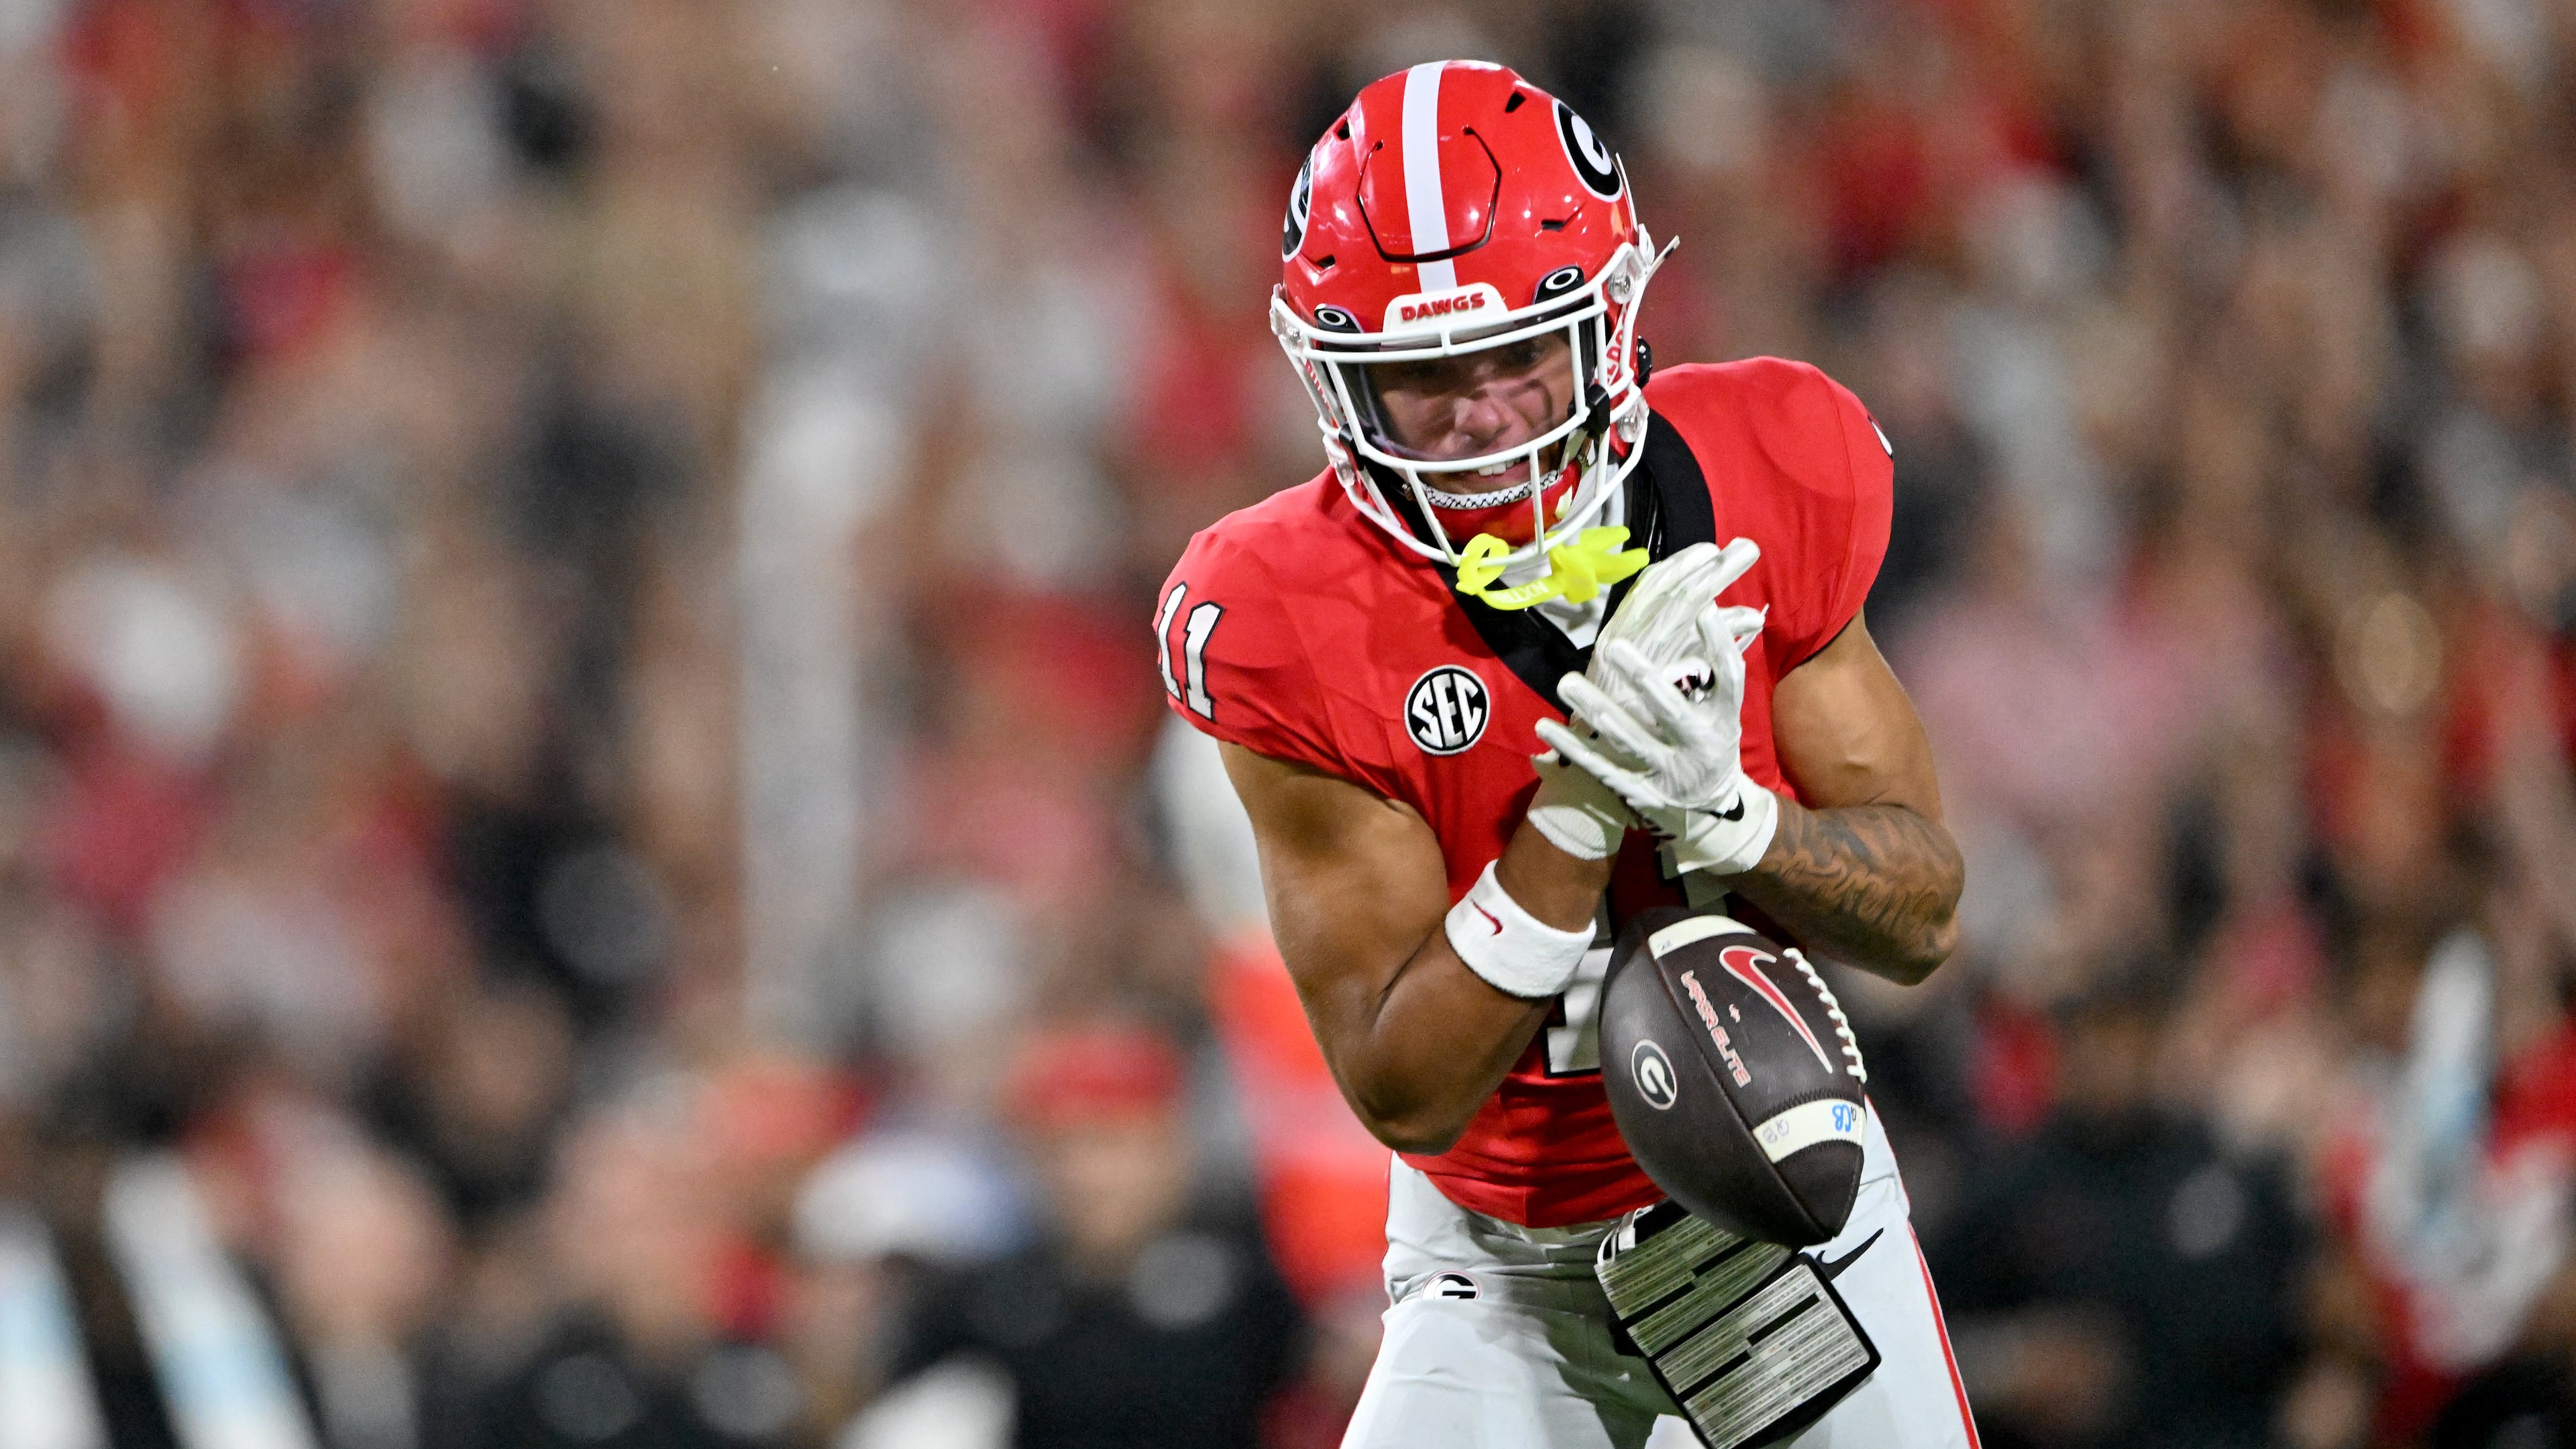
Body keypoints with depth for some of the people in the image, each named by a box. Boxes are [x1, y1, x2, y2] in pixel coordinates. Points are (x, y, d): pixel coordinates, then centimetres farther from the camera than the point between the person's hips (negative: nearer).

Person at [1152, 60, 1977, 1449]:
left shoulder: (1765, 488, -13)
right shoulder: (1295, 626, -21)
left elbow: (1923, 916, -8)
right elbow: (1406, 1095, -21)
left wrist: (1724, 812, -27)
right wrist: (1576, 809, -32)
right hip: (1505, 1273, -2)